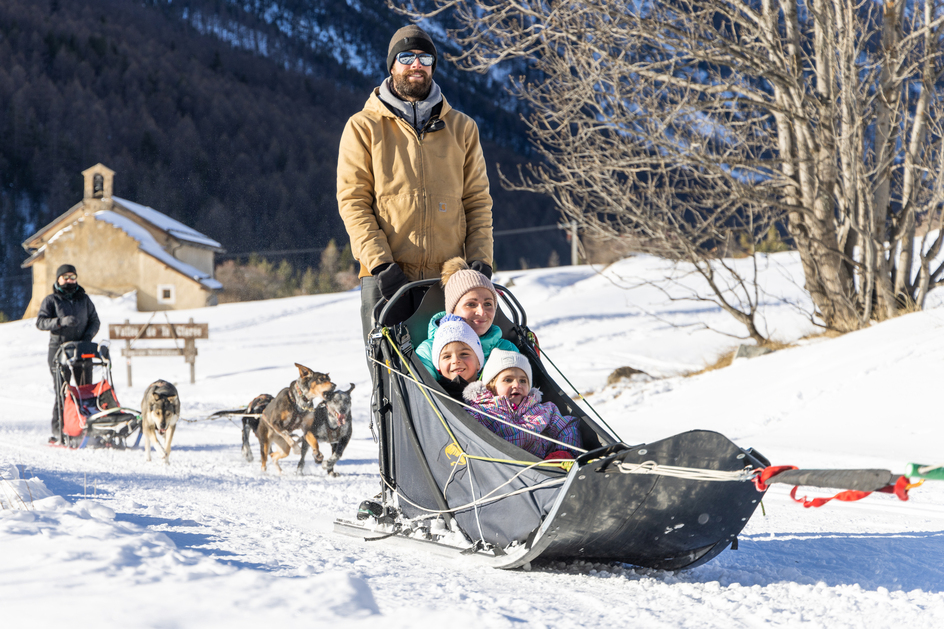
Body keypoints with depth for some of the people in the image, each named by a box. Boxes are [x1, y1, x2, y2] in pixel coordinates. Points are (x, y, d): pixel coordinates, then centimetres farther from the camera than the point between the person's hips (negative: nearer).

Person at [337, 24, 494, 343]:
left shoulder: (461, 128, 15)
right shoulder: (363, 127, 7)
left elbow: (477, 200, 14)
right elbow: (353, 201, 0)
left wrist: (480, 259, -1)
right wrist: (380, 263, -12)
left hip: (449, 276, 2)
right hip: (387, 278, -2)